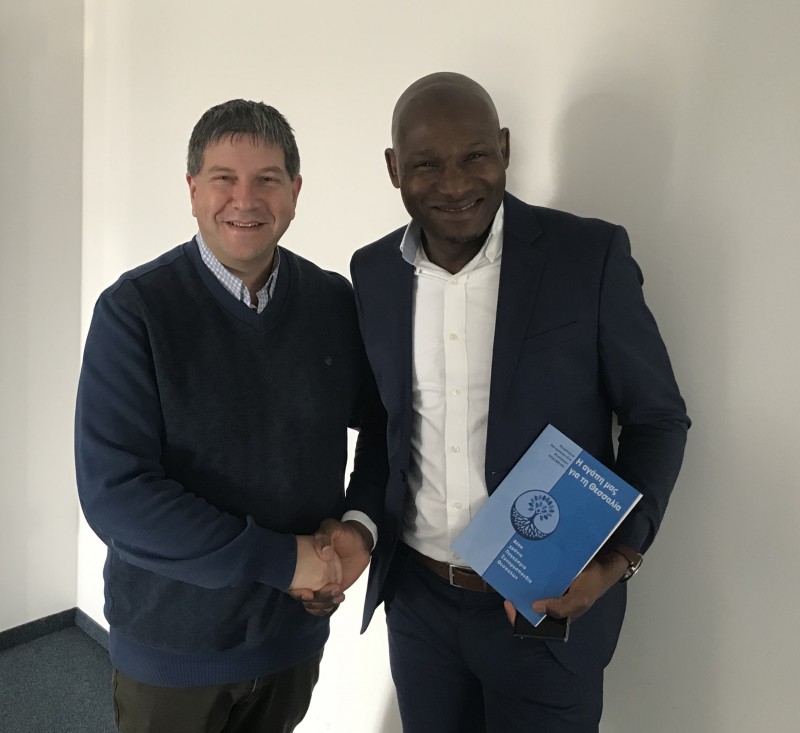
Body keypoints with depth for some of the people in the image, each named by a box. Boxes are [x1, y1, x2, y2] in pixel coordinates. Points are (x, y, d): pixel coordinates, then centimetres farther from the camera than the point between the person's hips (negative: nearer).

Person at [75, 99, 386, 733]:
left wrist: (360, 522, -10)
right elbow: (113, 492, -21)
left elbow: (384, 422, 7)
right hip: (172, 640, -3)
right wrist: (278, 559, -20)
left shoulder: (334, 301, -6)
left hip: (296, 629, 3)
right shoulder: (134, 308, -16)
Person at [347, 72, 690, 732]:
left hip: (551, 604, -3)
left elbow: (659, 419, -7)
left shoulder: (591, 255, -13)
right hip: (416, 600, 3)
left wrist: (617, 558, -18)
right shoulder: (373, 271, -2)